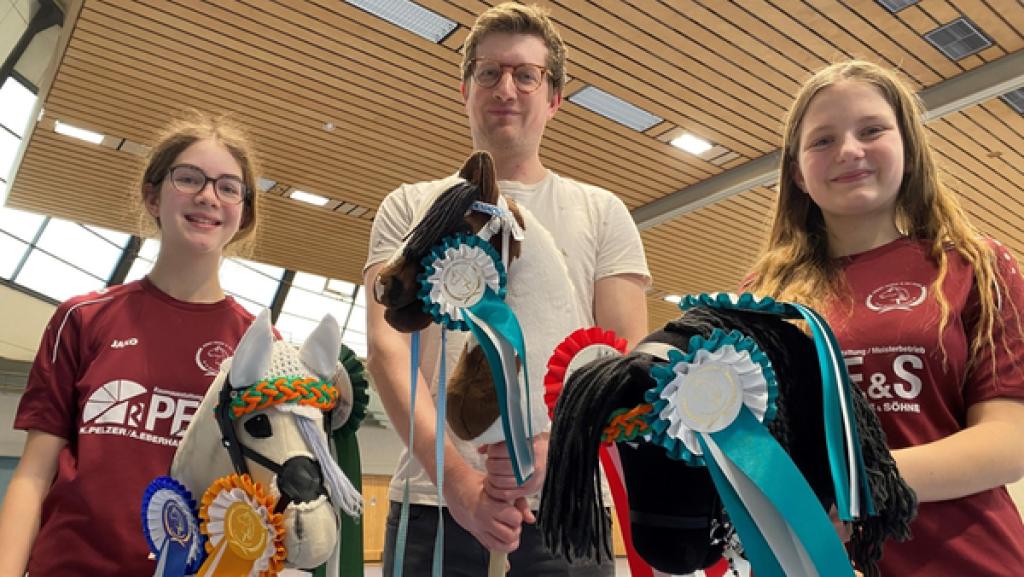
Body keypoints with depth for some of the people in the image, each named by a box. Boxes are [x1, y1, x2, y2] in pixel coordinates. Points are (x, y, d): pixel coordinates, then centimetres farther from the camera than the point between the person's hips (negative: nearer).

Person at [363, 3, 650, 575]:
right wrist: (454, 475, -15)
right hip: (432, 503, 0)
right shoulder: (410, 208, 8)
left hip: (565, 508, 1)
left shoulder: (601, 212, 8)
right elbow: (387, 348, -3)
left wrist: (554, 443, -17)